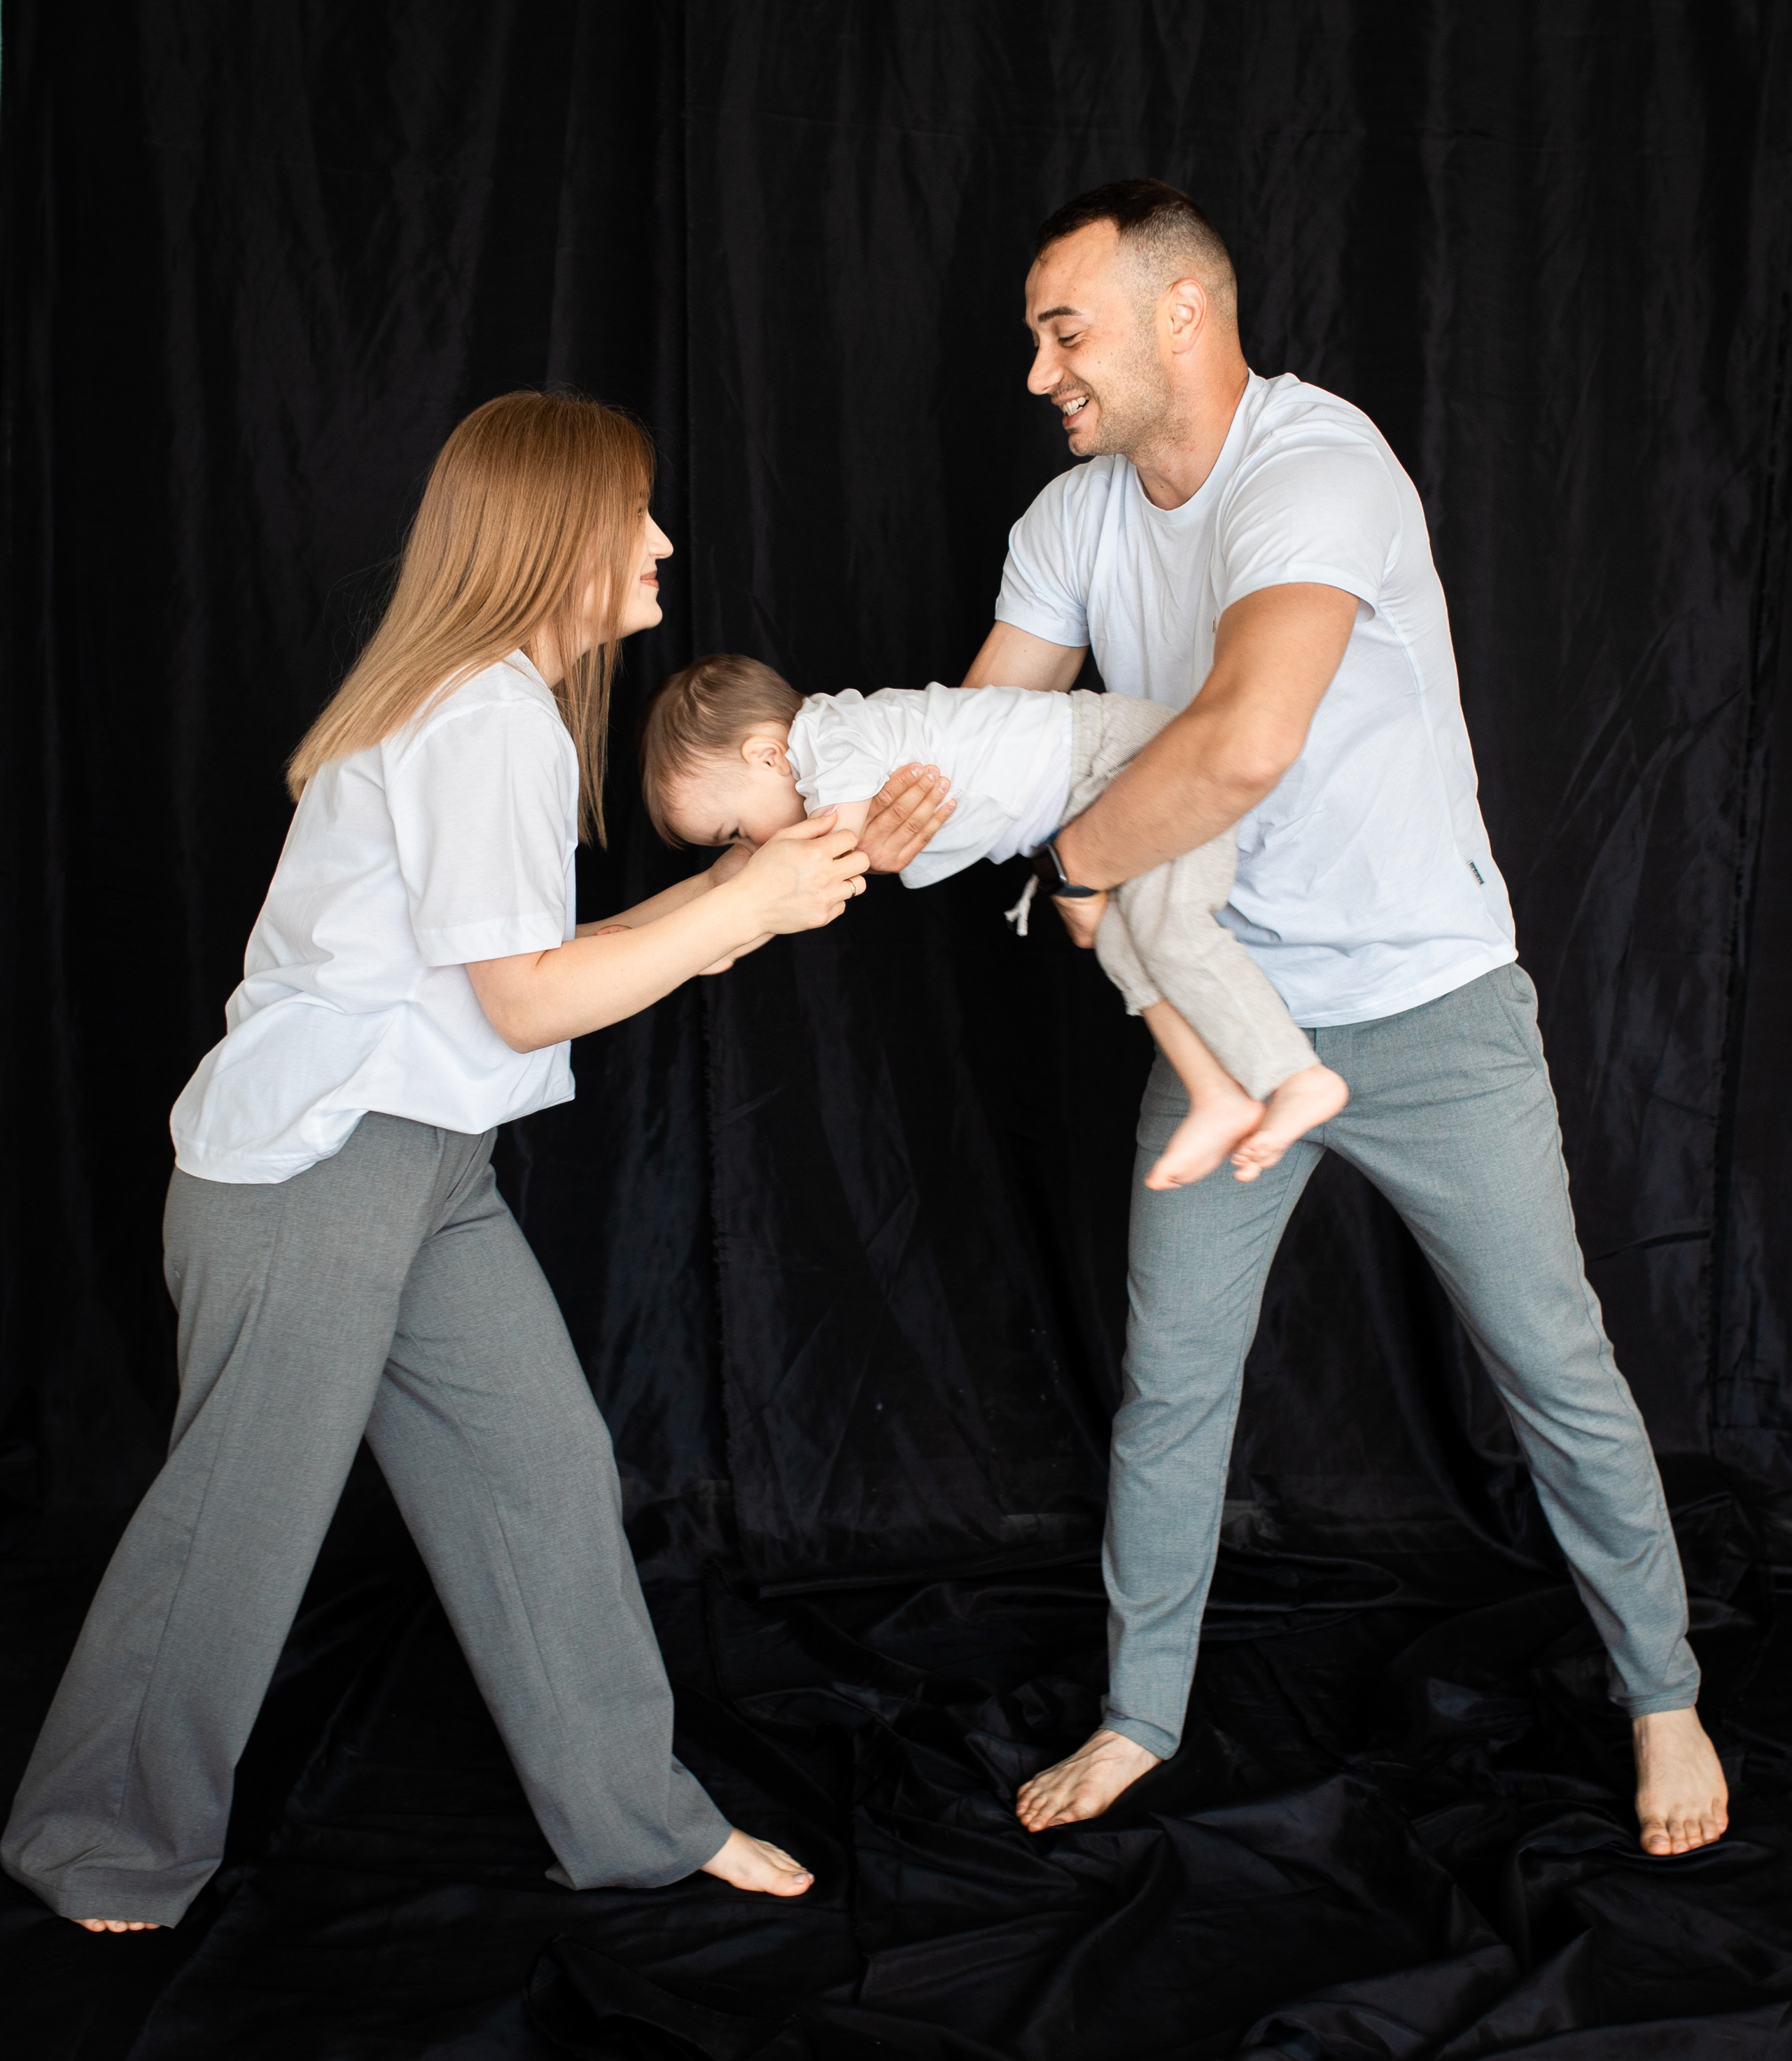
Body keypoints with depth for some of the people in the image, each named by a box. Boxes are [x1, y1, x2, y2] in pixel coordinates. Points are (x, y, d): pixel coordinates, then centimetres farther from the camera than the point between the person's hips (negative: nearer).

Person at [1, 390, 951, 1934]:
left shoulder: (505, 703, 15)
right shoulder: (489, 716, -18)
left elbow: (545, 959, 11)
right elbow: (530, 1000, -19)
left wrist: (782, 875, 9)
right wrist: (747, 907, -12)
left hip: (422, 1168, 10)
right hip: (308, 1170, -10)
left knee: (545, 1472, 9)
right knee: (243, 1522, 3)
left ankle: (637, 1819, 20)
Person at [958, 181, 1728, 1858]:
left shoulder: (1319, 470, -24)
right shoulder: (1074, 519, 0)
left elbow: (1244, 742, -39)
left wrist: (1084, 864, -22)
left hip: (1430, 1009, -5)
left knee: (1556, 1370, 7)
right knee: (1170, 1380, 9)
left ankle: (1662, 1696, 29)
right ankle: (1139, 1717, 27)